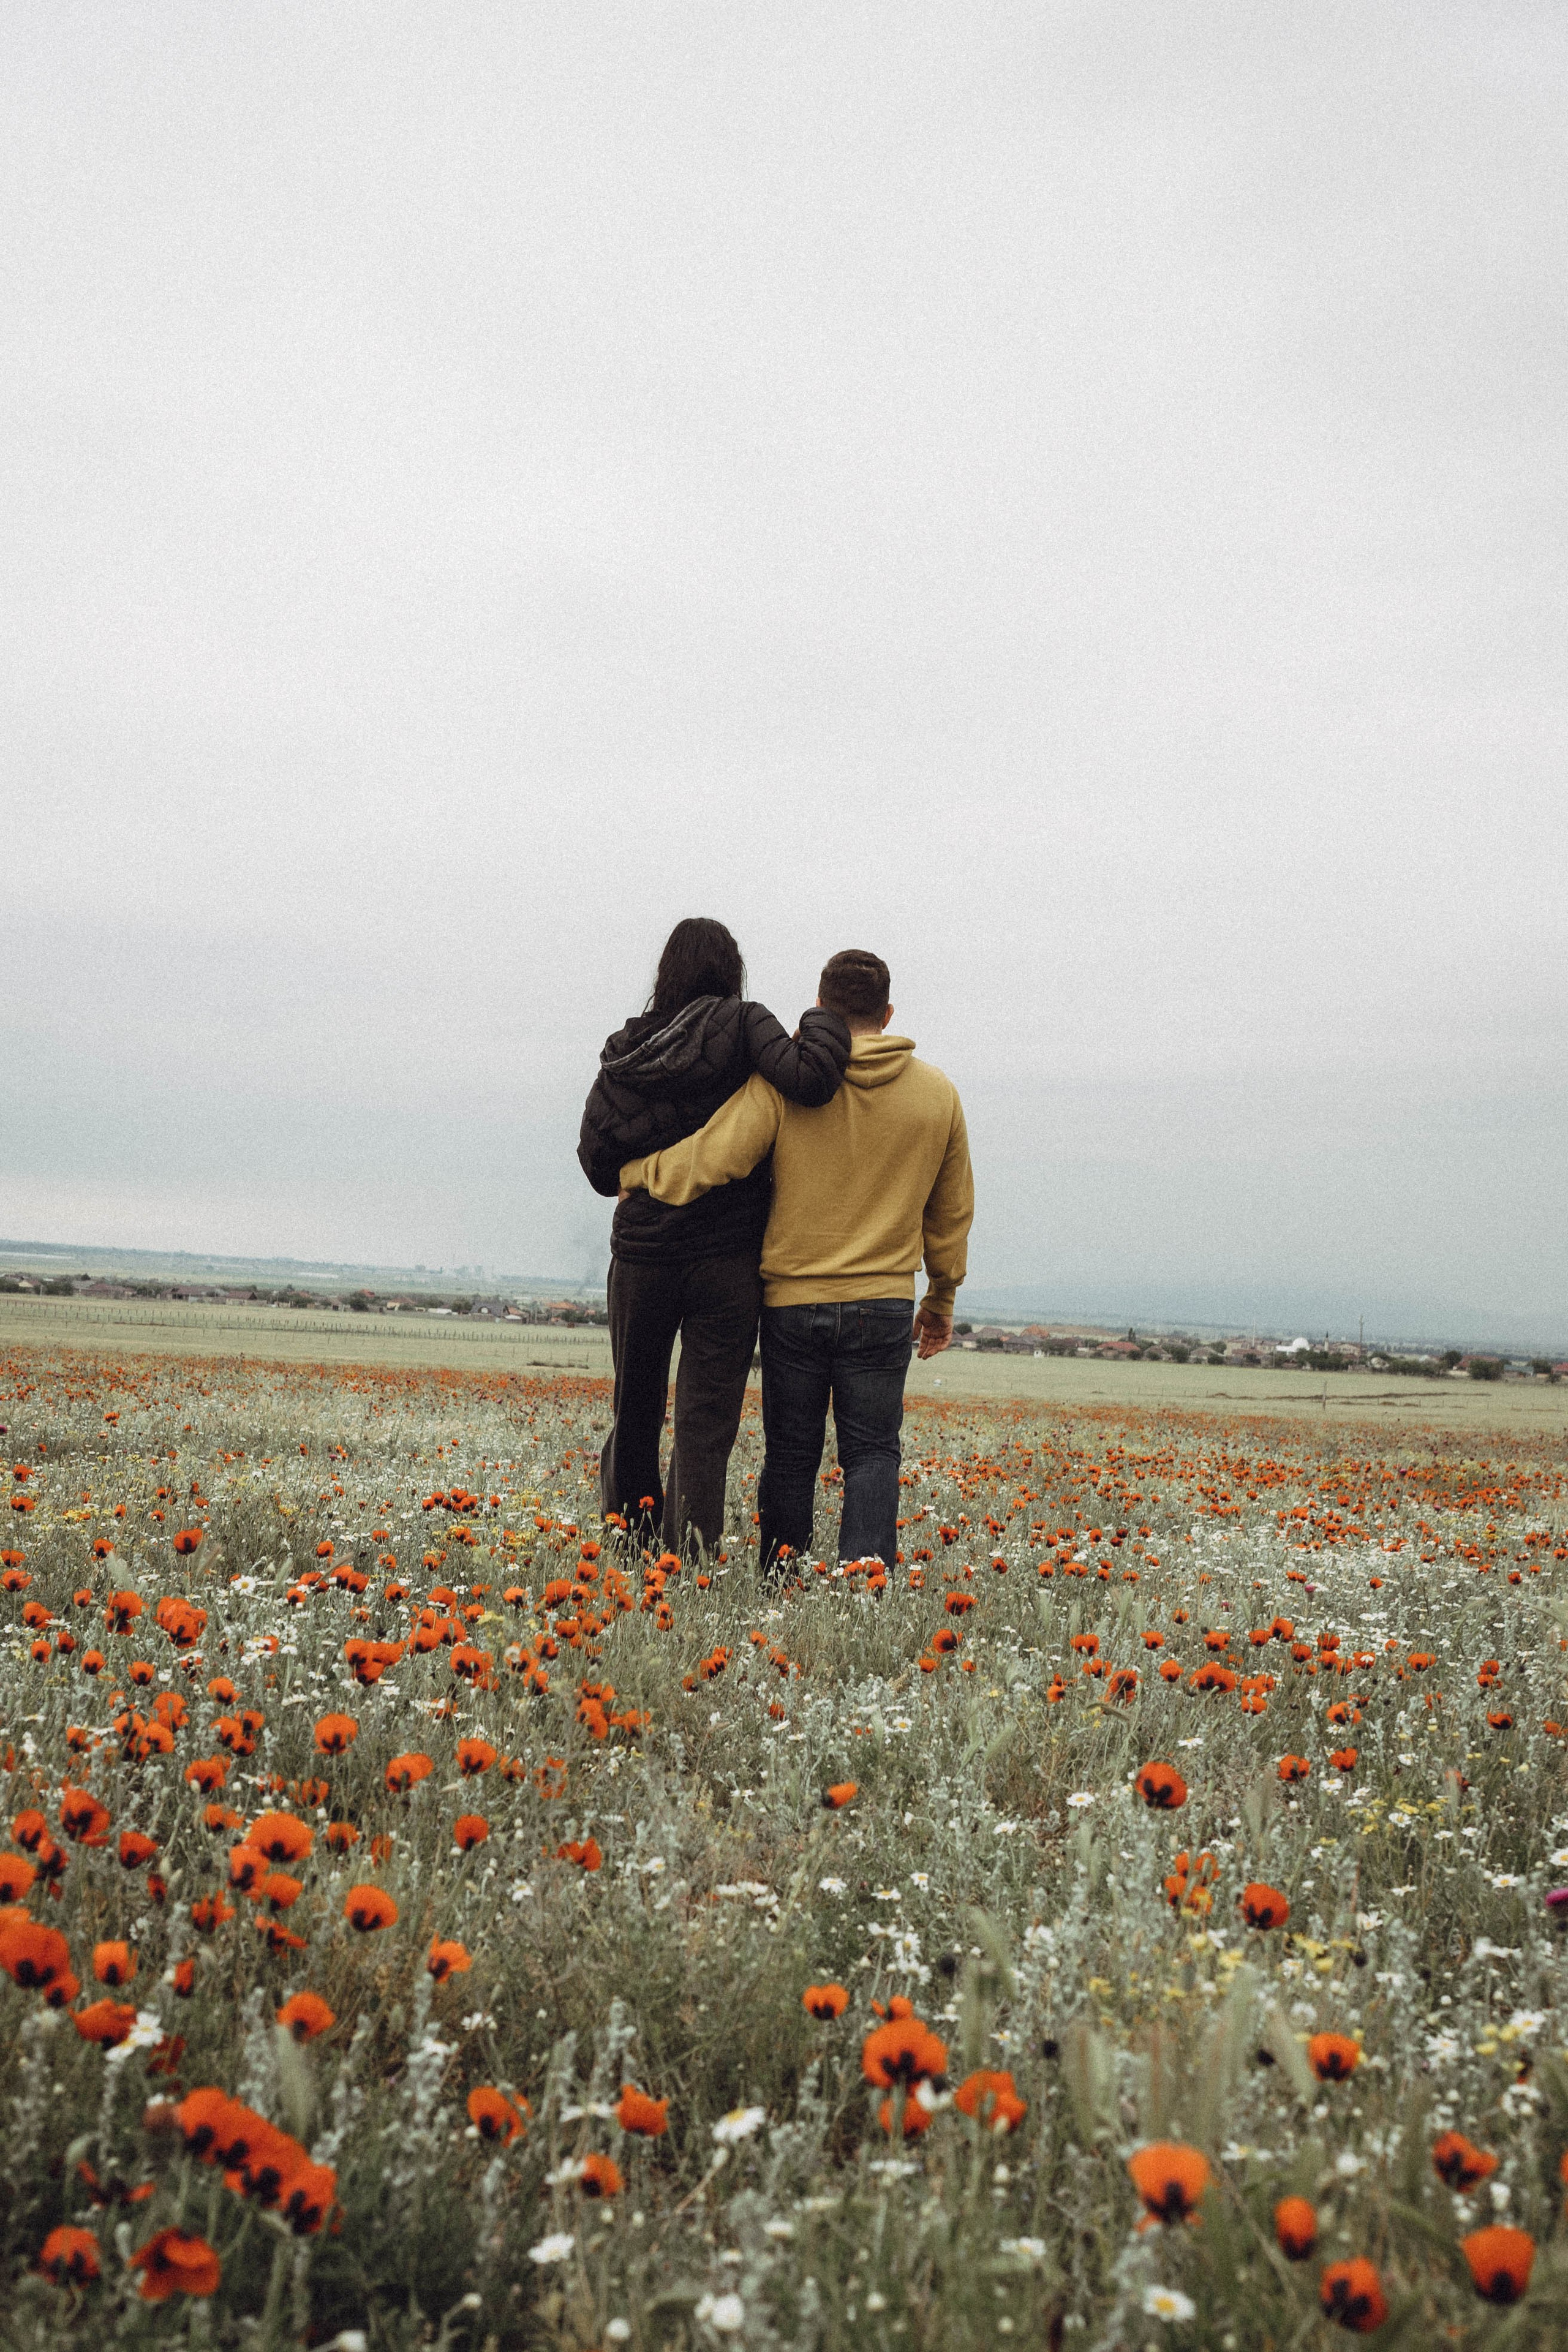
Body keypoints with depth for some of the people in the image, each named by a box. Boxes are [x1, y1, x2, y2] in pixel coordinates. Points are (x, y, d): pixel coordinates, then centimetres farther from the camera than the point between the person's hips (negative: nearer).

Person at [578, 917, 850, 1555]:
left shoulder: (625, 1050, 5)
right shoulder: (741, 1024, -5)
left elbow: (599, 1165, 5)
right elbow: (808, 1079, -21)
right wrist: (824, 1019, -3)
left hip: (641, 1256, 3)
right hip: (726, 1262, -3)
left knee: (635, 1411, 18)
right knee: (705, 1429, 1)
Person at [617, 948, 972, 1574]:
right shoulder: (938, 1094, 4)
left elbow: (710, 1160, -14)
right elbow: (951, 1210, 13)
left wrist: (631, 1171, 5)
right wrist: (940, 1299, 25)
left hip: (793, 1299, -1)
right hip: (884, 1304, 1)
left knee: (790, 1453, 12)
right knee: (872, 1452, 8)